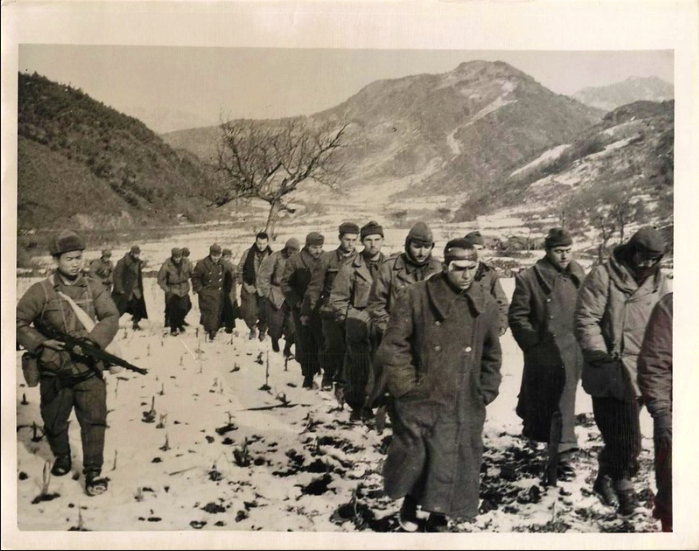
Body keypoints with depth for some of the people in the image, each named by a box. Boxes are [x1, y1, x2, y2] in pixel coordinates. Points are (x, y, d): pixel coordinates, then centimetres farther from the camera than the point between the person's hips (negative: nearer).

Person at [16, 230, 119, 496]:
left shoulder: (94, 288, -1)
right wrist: (42, 343, -13)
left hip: (89, 367, 0)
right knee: (54, 420, 17)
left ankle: (93, 470, 7)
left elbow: (111, 318, -8)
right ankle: (62, 456, 44)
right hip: (54, 370, 0)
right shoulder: (41, 291, -7)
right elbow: (19, 322, -1)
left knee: (94, 419, -4)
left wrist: (91, 341, -23)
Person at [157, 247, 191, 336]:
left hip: (183, 291, 2)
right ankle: (173, 328, 21)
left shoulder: (185, 263, -8)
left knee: (183, 310, 2)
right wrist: (167, 290, -16)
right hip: (172, 292, -2)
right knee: (173, 311, 1)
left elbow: (191, 274, 7)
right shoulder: (167, 265, -16)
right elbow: (160, 280, -9)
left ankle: (180, 324, 30)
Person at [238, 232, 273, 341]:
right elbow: (240, 269, 2)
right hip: (250, 288, 0)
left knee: (264, 314, 2)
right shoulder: (248, 253, -4)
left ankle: (262, 331, 31)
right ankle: (252, 328, 30)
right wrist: (245, 284, -3)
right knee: (248, 313, -1)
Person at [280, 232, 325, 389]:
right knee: (306, 344, 6)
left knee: (324, 342, -5)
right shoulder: (294, 261, -2)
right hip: (302, 309, 0)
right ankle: (308, 375, 18)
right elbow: (285, 283, 0)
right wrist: (296, 302, -9)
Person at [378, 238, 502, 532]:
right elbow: (392, 346, -7)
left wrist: (485, 392, 7)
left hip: (464, 406, 3)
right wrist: (407, 385, -9)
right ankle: (410, 501, 37)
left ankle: (438, 518, 28)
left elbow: (492, 354, 12)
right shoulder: (415, 296, -9)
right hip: (420, 399, -2)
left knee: (453, 464, 7)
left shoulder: (486, 304, 2)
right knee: (413, 458, 7)